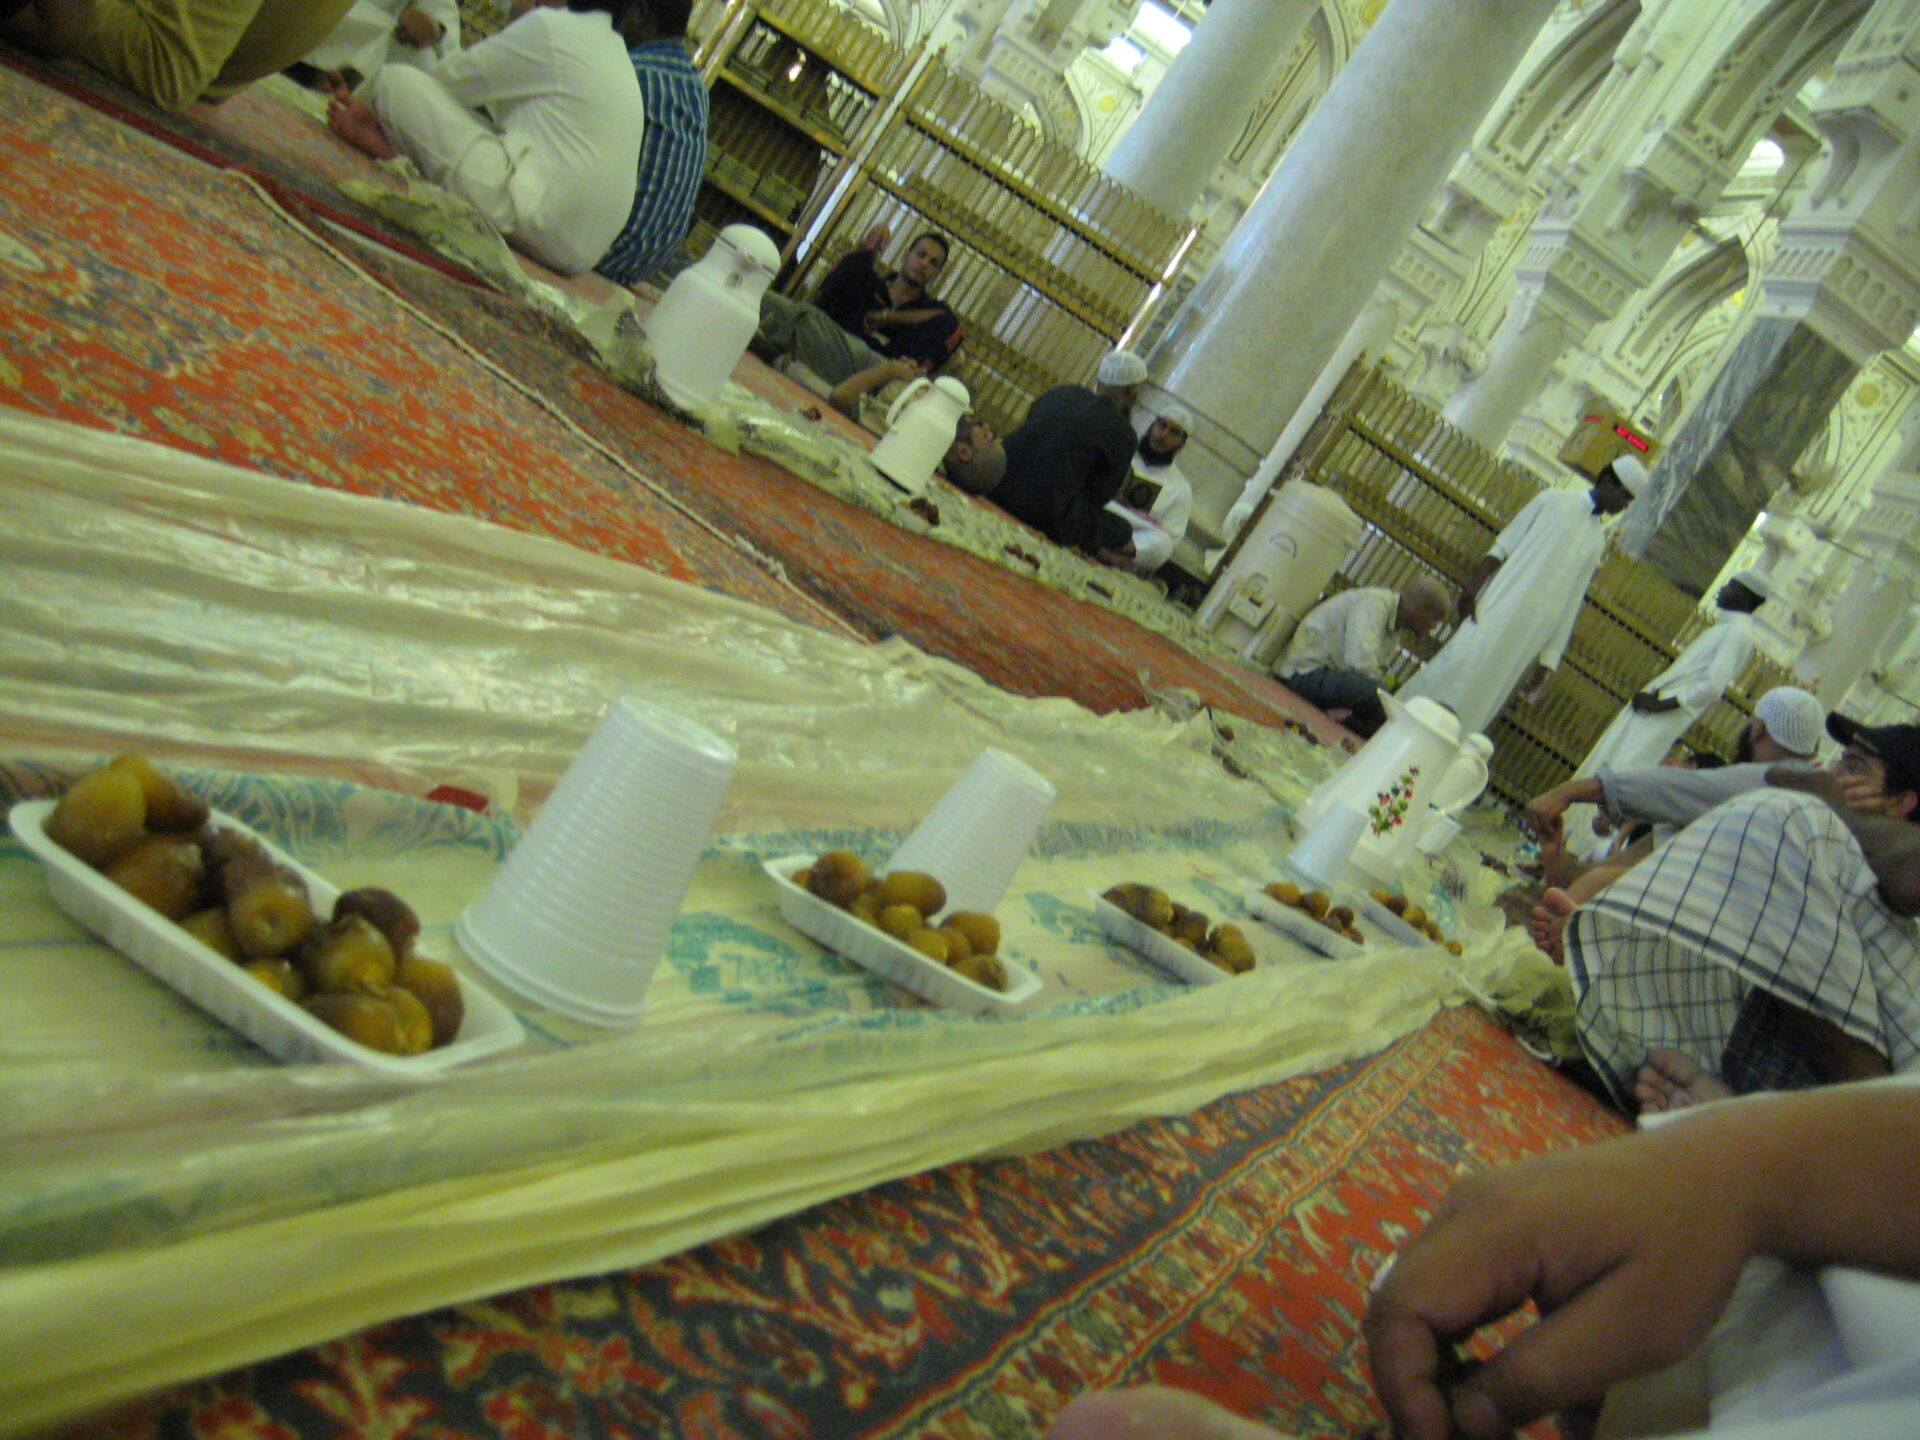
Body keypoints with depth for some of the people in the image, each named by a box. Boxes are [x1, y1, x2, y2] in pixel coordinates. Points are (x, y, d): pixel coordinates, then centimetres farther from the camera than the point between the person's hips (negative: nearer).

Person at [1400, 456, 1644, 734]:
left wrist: (1547, 661, 8)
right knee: (1463, 664, -14)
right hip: (1499, 609, -3)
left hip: (1529, 637, 3)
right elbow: (1503, 547, 1)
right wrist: (1472, 586, -12)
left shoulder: (1598, 541, 17)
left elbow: (1568, 606, 13)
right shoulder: (1554, 500, 7)